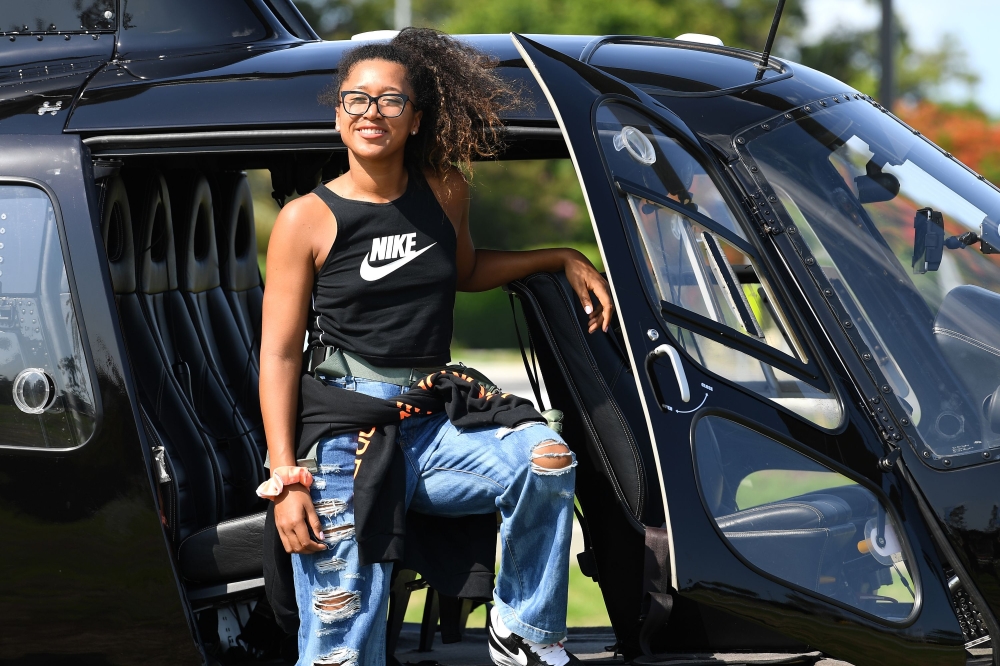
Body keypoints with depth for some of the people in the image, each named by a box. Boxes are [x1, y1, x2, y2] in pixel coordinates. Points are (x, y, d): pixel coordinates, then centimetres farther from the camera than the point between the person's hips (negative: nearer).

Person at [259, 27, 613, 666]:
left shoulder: (444, 192, 8)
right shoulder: (308, 219, -4)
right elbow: (279, 354, -5)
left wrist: (564, 259, 17)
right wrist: (287, 480, -13)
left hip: (432, 428, 4)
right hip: (346, 437, -4)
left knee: (544, 455, -24)